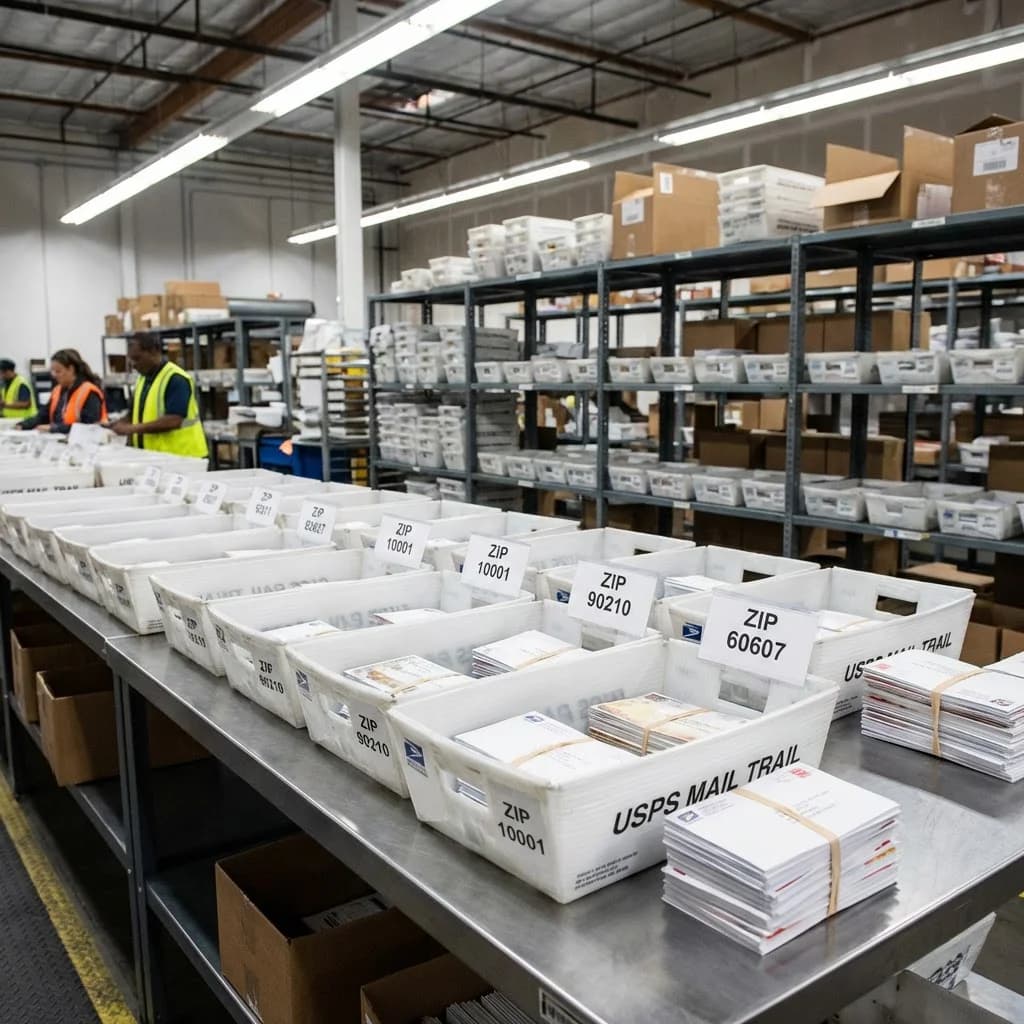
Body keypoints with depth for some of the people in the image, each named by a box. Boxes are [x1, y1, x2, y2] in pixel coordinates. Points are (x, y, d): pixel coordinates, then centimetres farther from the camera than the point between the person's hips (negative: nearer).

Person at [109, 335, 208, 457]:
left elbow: (173, 421, -24)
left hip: (179, 457, -8)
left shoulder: (176, 379, -15)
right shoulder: (143, 378, 13)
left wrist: (133, 428, -24)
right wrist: (121, 424, 2)